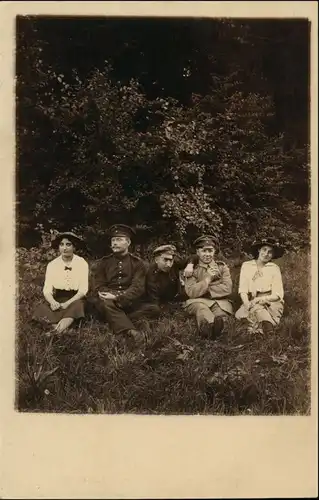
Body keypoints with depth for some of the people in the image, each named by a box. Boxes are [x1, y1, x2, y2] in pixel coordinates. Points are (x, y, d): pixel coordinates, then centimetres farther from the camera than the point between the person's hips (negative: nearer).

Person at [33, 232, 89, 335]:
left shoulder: (82, 263, -3)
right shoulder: (52, 264, 3)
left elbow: (83, 290, -8)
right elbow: (47, 289, -2)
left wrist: (67, 303, -22)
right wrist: (52, 302, -25)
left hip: (75, 299, -2)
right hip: (58, 299, 3)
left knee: (77, 306, -37)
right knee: (41, 309, -27)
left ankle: (56, 332, -49)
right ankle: (59, 329, -42)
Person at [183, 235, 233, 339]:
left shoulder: (222, 267, 18)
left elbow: (227, 289, 2)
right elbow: (191, 292, -3)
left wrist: (205, 290, -2)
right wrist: (208, 278, -7)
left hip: (220, 302, 1)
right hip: (198, 302, -1)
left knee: (220, 312, -35)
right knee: (199, 307, -38)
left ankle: (209, 327, -68)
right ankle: (212, 324, -69)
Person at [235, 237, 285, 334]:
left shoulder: (274, 268, 5)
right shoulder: (246, 266, 9)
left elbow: (277, 295, -1)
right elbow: (242, 290, 1)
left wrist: (259, 299, -16)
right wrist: (247, 303, -18)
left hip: (271, 302, -1)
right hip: (252, 302, 1)